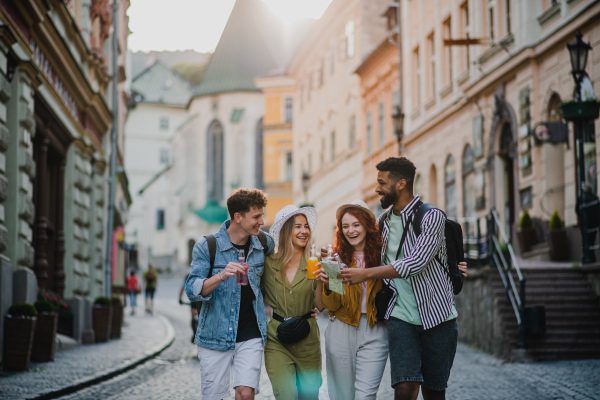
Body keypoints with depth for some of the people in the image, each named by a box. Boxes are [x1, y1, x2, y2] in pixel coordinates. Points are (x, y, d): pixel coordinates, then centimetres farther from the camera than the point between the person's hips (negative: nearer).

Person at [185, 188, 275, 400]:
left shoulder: (264, 244, 4)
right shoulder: (207, 246, -7)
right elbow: (192, 291, -15)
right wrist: (221, 276, -31)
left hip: (250, 336, 2)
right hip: (215, 335, -2)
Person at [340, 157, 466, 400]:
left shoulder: (431, 217, -11)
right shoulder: (384, 220, 10)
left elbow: (416, 262, -23)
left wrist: (366, 274, -24)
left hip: (436, 315, -3)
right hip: (401, 317, 3)